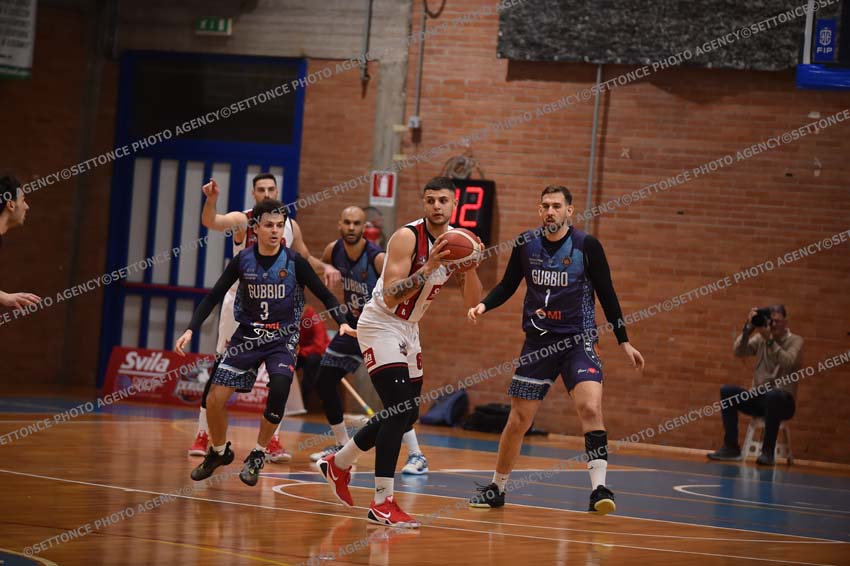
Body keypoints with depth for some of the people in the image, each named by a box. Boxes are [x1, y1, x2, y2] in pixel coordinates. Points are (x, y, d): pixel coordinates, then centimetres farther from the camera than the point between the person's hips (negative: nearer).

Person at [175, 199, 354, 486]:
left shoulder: (294, 262, -8)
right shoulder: (243, 260, -5)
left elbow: (325, 295, -2)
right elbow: (214, 296, 2)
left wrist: (342, 322, -18)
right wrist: (191, 329, -6)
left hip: (282, 337, -2)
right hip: (248, 334, 2)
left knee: (280, 389, -28)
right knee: (215, 398, -6)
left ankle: (258, 456, -8)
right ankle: (219, 452, 23)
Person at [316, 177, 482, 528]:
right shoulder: (407, 238, -21)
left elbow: (473, 303, -3)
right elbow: (391, 297, -28)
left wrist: (470, 265, -20)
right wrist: (428, 268, -36)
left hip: (409, 329, 9)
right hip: (381, 325, -9)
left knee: (406, 415, 15)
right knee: (400, 410, -20)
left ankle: (337, 464, 35)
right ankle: (382, 504, -18)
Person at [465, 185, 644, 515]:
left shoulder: (587, 246, -7)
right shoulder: (526, 244, 1)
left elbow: (607, 295, 0)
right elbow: (508, 286, 14)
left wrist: (624, 342, 1)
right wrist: (484, 305, -5)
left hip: (578, 340, -3)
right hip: (538, 341, 3)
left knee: (590, 407, -24)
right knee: (518, 420, 6)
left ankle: (599, 488, -25)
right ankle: (496, 489, 23)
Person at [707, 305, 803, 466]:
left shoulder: (795, 341, -1)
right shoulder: (760, 339, 10)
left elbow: (788, 362, -21)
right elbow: (738, 351, -4)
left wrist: (769, 339, -26)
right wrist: (748, 328, -15)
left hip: (782, 400, -4)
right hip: (759, 399, 4)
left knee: (772, 395, -39)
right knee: (727, 391, -17)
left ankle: (768, 451, -30)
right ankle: (731, 447, -14)